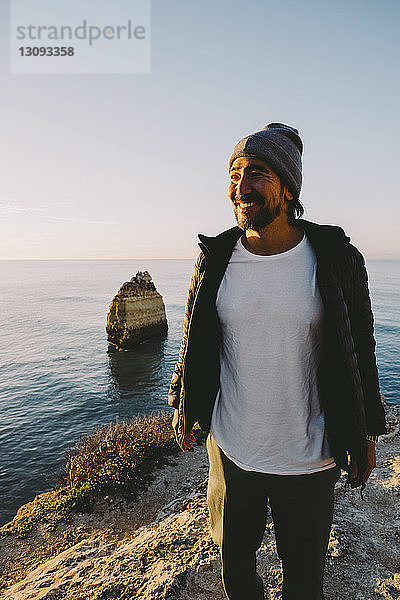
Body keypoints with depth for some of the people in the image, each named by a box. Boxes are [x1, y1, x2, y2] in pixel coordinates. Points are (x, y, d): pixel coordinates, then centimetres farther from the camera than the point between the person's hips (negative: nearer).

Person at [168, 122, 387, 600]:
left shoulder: (337, 260, -12)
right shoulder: (215, 261, -7)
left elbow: (360, 351, -2)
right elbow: (193, 343, 4)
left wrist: (365, 434, 3)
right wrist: (183, 410, 11)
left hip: (308, 459, -1)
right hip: (230, 451, 2)